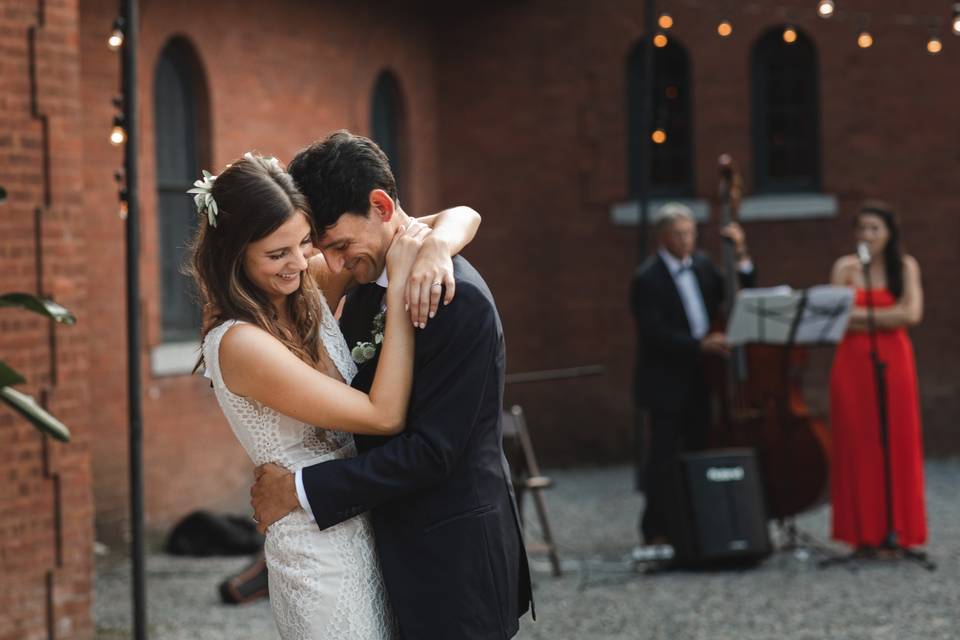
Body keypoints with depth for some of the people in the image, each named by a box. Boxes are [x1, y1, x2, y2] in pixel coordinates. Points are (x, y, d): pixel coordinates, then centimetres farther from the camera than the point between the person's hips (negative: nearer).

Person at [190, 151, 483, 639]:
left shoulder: (314, 285, -2)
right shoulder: (239, 344, -22)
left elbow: (462, 218, 0)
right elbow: (384, 415, -23)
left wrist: (434, 248, -24)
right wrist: (398, 287, -22)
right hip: (322, 555, -7)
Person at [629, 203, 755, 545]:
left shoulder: (702, 264, 8)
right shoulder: (648, 278, -12)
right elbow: (655, 334, -19)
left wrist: (741, 255, -1)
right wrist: (700, 345, -26)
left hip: (701, 380, 6)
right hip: (666, 384, -6)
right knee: (664, 458, -3)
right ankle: (657, 531, 4)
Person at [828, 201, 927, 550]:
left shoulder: (905, 266, 5)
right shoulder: (846, 267, 5)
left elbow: (912, 314, -8)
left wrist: (859, 315, -10)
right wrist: (888, 316, -11)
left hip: (893, 363, 0)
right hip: (853, 362, 0)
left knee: (897, 444, -1)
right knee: (856, 446, -2)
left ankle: (897, 529, 4)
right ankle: (863, 531, 2)